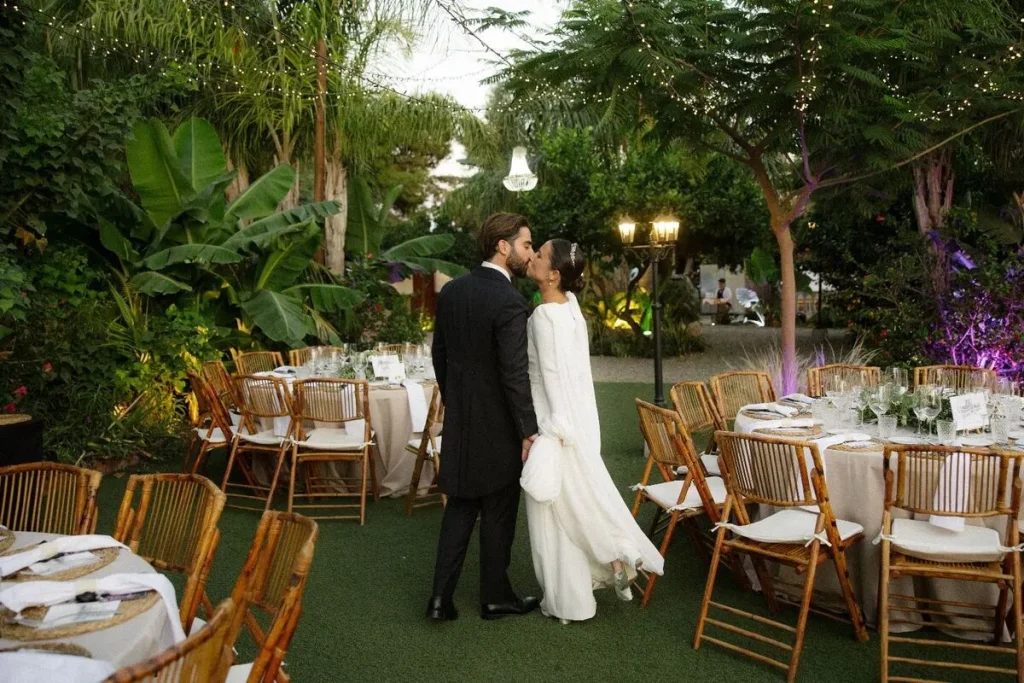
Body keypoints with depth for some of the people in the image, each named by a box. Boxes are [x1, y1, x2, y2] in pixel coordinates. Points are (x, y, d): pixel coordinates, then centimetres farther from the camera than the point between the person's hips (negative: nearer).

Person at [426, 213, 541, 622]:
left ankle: (441, 597, 17)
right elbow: (515, 375, -22)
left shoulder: (451, 292, 2)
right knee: (498, 515, 10)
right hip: (498, 428, -7)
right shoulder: (509, 303, -21)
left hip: (459, 422, 7)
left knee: (459, 509, 16)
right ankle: (495, 597, 25)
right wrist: (529, 431, -13)